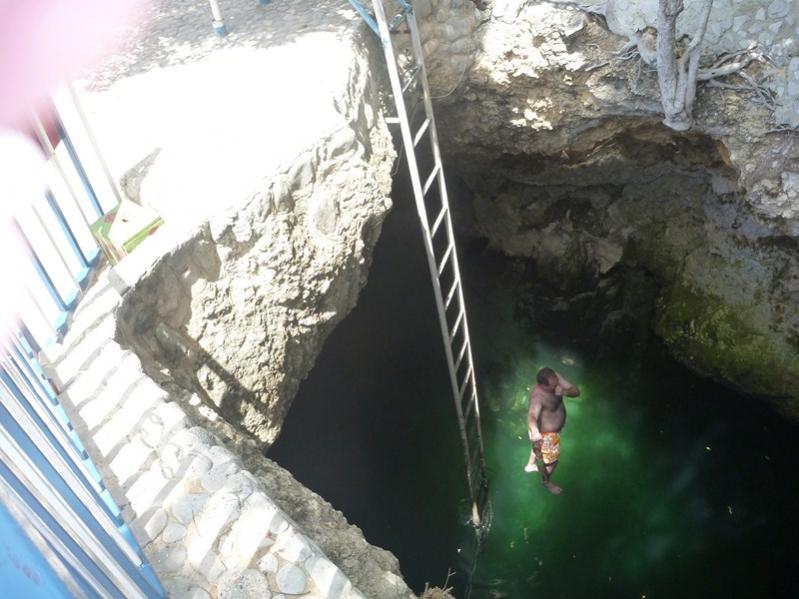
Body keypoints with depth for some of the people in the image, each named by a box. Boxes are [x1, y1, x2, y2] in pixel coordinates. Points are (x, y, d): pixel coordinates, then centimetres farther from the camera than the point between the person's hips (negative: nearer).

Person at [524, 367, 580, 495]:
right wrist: (535, 433, -78)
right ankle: (546, 481, 52)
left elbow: (576, 391, -19)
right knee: (552, 460, 20)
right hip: (546, 434, -7)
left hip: (553, 428, 7)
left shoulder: (555, 378, -21)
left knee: (539, 448, 35)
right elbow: (532, 416, -59)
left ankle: (530, 465, 65)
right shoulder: (538, 397, -42)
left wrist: (564, 391, -40)